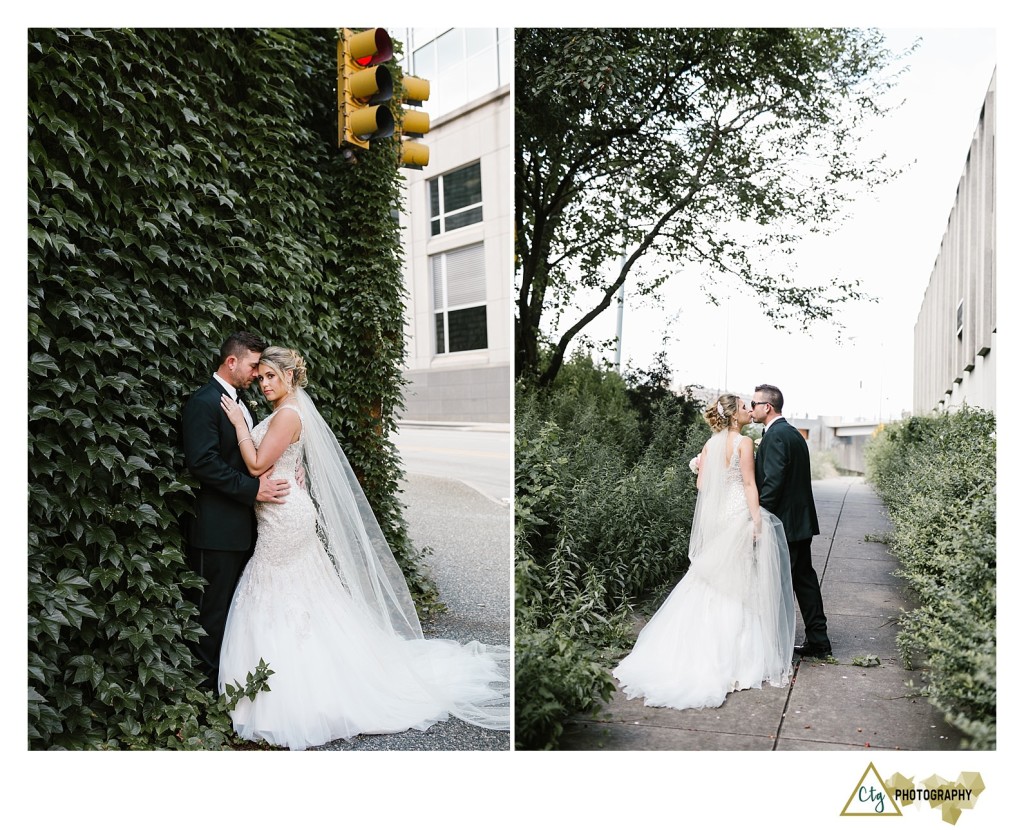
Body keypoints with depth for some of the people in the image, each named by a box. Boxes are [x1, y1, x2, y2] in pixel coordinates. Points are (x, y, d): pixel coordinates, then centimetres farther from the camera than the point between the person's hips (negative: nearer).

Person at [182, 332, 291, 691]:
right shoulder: (203, 403, -13)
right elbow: (203, 462, -22)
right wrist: (254, 489, -22)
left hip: (242, 527, 9)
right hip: (217, 529, -9)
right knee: (214, 611, 1)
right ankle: (208, 686, 12)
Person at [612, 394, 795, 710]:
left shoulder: (711, 444, 9)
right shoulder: (744, 442, -9)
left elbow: (701, 484, 8)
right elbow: (749, 484, -14)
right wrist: (757, 522, -14)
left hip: (717, 516, 6)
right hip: (742, 514, -6)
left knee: (715, 583, 13)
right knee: (742, 585, 1)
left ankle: (708, 651, 18)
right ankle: (743, 656, 7)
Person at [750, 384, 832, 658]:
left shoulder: (775, 435, -16)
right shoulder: (793, 433, 15)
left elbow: (772, 481, -23)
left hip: (783, 522, -10)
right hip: (802, 521, 10)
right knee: (805, 579, 15)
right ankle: (818, 641, 22)